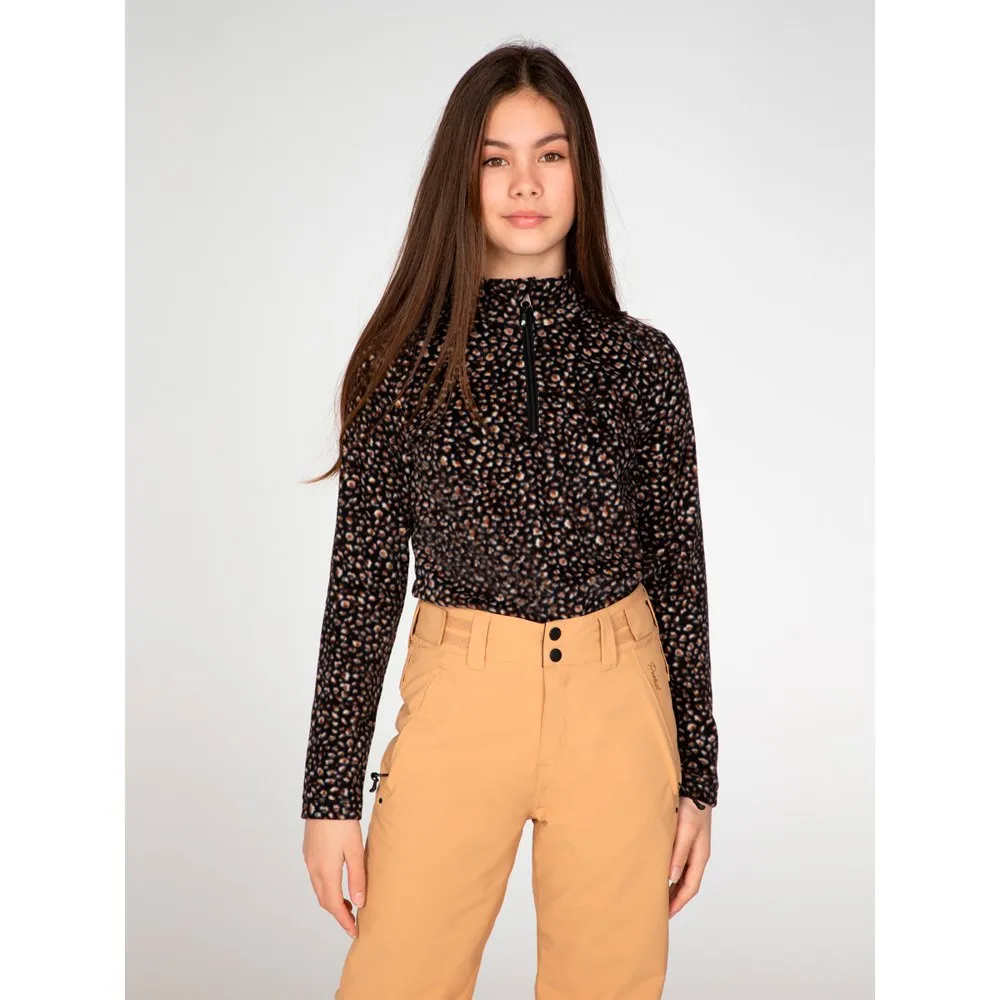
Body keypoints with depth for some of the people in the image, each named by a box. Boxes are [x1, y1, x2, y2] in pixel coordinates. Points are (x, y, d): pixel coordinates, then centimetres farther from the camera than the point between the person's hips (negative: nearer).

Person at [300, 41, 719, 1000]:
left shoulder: (640, 361, 1)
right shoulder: (404, 360, -2)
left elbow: (678, 571, 5)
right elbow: (363, 578, 0)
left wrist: (696, 776, 5)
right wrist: (331, 792, 0)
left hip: (617, 711, 1)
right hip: (459, 704, -1)